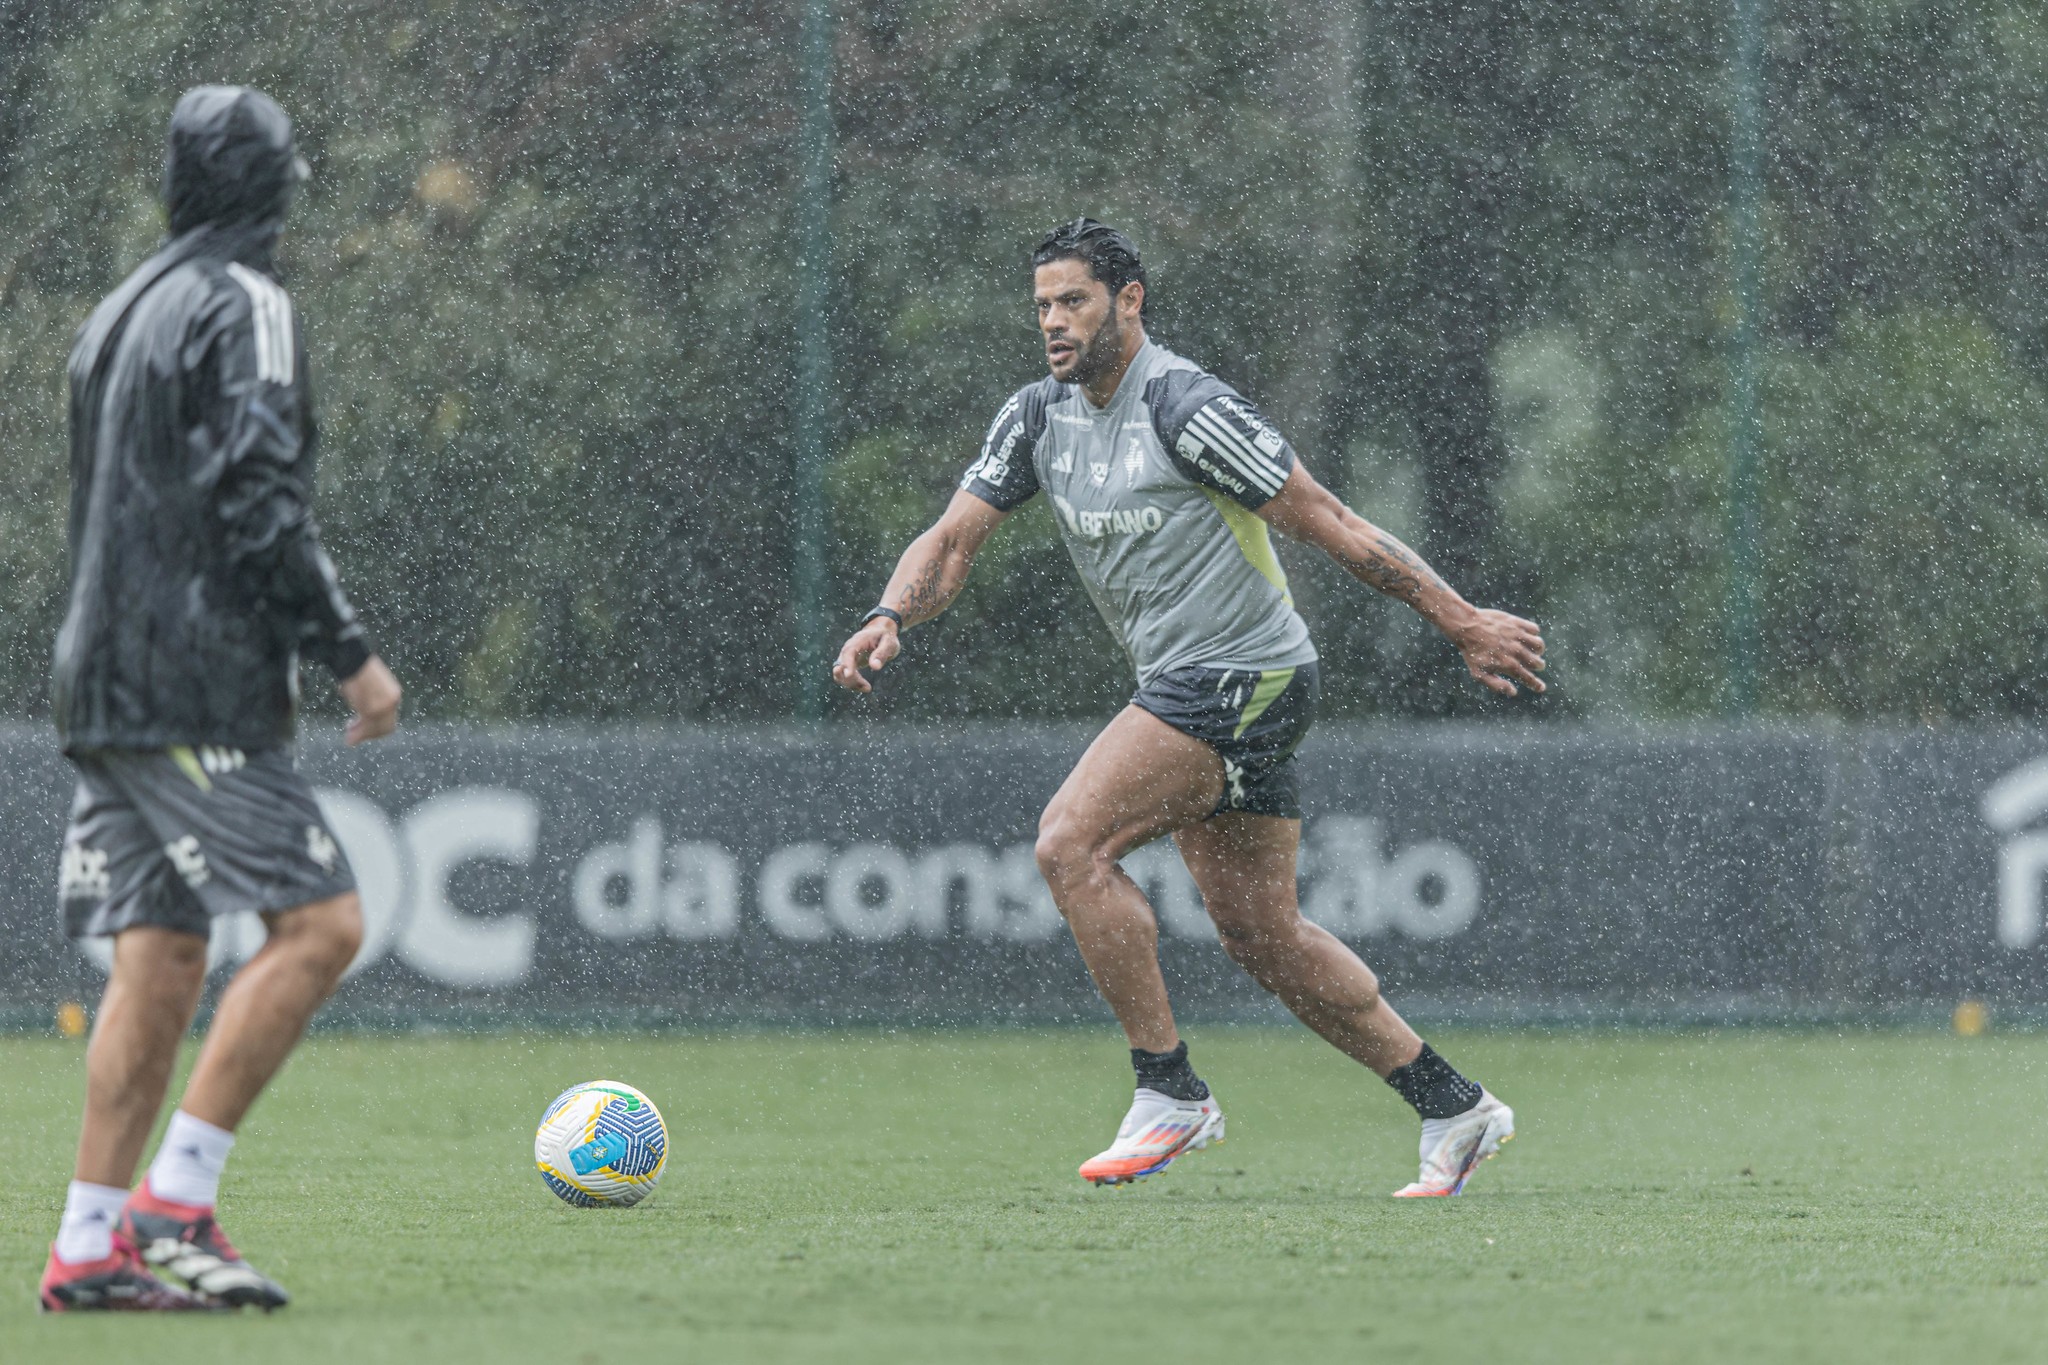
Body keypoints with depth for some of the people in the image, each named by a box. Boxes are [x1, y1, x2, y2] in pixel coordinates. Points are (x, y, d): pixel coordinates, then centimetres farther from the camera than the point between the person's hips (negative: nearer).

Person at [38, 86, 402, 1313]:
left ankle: (89, 1248, 0)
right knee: (320, 923, -9)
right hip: (197, 691, -9)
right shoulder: (243, 305, -8)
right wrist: (350, 652, -13)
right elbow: (259, 502, -17)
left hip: (107, 689, 9)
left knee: (160, 958, 6)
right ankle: (176, 1200, -13)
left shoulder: (121, 314, 20)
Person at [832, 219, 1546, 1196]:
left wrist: (1462, 623, -11)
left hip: (1246, 677, -9)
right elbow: (953, 538, 5)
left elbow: (1325, 522, -14)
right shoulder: (1038, 417, 7)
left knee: (1072, 843, -18)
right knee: (1259, 932, 10)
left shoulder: (1186, 408, -17)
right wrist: (889, 618, -17)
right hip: (1186, 685, 9)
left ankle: (1169, 1092, -11)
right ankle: (1453, 1111, 18)